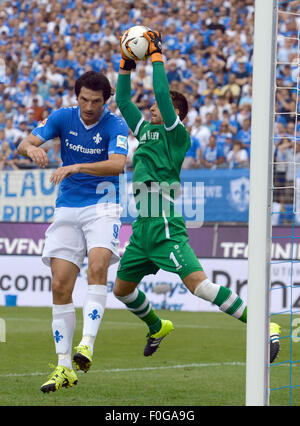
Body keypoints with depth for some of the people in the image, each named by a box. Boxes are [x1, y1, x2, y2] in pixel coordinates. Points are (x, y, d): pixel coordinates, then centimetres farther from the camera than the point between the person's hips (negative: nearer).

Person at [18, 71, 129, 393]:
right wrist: (32, 149, -32)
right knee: (60, 286, -4)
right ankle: (64, 366, 0)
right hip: (67, 209, 3)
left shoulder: (115, 125, -8)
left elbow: (117, 164, -24)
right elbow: (24, 143, -7)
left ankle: (87, 343, -31)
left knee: (97, 265, -29)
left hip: (102, 206, -3)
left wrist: (76, 167, -37)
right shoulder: (62, 118, 1)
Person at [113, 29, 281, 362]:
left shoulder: (176, 134, -3)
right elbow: (123, 101, 25)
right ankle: (157, 327, 43)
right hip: (142, 228, 9)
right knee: (121, 289, 17)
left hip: (165, 227, -8)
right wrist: (126, 66, 18)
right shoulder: (145, 130, 18)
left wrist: (156, 55, -9)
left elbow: (162, 93, -15)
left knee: (197, 284, -20)